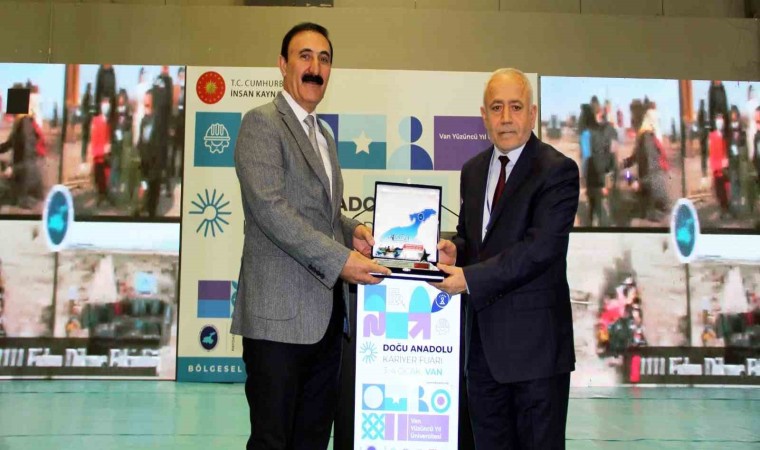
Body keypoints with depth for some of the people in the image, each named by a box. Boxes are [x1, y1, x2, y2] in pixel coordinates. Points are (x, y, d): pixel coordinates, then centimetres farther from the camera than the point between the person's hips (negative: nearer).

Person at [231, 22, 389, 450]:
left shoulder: (324, 135, 20)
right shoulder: (261, 123, -6)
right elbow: (269, 207, -18)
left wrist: (352, 230, 4)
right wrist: (340, 259, -20)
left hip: (327, 312, 8)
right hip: (280, 313, -8)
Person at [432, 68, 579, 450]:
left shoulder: (557, 171, -10)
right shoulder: (473, 170, 12)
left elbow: (541, 247, -20)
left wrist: (471, 278, -22)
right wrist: (455, 249, -3)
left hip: (534, 338, -6)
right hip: (482, 335, 7)